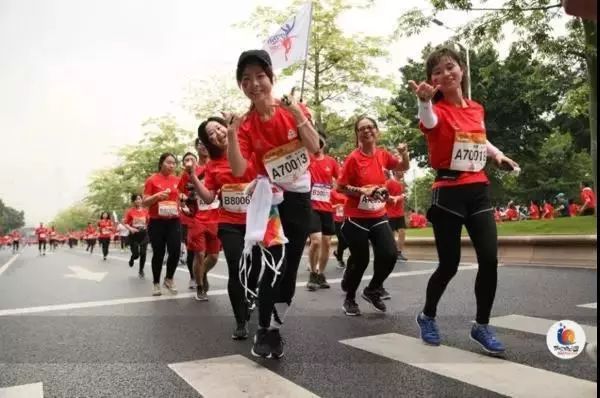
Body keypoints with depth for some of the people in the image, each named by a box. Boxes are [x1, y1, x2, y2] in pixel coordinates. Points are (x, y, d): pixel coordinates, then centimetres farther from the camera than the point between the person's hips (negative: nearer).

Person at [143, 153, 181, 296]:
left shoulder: (178, 180, 8)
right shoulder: (152, 180, -3)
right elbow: (144, 203, -3)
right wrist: (157, 196, -20)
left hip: (174, 221, 3)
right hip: (156, 222, -3)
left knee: (175, 251, -6)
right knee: (158, 253, 1)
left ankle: (169, 279, 17)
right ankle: (156, 283, 18)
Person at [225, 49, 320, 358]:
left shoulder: (294, 109, -7)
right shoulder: (245, 125, -9)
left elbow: (315, 147, -18)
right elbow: (239, 170, -20)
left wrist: (297, 114, -26)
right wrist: (231, 134, -31)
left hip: (300, 197, 2)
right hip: (270, 198, -2)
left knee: (291, 266, 8)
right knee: (275, 263, -16)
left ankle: (274, 328, 25)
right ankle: (264, 331, 1)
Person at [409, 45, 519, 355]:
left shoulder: (477, 109, 11)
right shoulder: (438, 110, -7)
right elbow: (428, 121, -33)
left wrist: (498, 155, 13)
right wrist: (424, 100, -55)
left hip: (479, 191, 5)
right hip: (448, 194, -5)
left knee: (490, 259, -5)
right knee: (449, 264, 1)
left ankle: (482, 326, 14)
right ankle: (427, 317, 26)